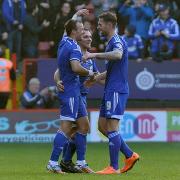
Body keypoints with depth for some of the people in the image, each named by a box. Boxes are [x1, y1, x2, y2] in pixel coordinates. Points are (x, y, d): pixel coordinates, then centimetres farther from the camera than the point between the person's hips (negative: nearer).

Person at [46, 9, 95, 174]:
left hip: (74, 91, 10)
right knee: (66, 128, -12)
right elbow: (76, 67, -31)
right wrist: (89, 73, -14)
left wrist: (77, 15, 39)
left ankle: (81, 162, 13)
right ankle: (53, 163, -13)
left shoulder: (64, 42, 11)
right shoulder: (74, 47, -16)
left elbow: (69, 25, 33)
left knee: (83, 125, 11)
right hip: (70, 91, -10)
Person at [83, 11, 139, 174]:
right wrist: (94, 78, 24)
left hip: (117, 90, -10)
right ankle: (130, 155, 14)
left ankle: (114, 167, -4)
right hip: (111, 90, 10)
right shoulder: (111, 43, 20)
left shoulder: (117, 41, -12)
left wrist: (95, 55, -35)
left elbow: (118, 55, -37)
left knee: (112, 127, -8)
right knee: (103, 126, 11)